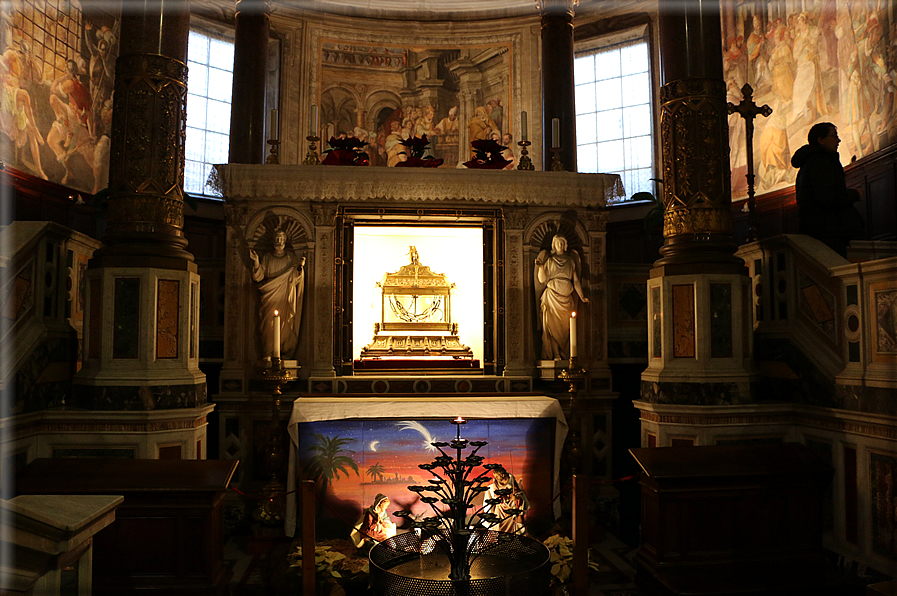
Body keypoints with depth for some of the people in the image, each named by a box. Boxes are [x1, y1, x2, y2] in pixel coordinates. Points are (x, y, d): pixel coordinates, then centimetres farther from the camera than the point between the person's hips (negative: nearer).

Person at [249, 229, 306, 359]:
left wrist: (300, 267, -17)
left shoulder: (292, 258, 11)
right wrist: (256, 261, -10)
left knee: (286, 327, -4)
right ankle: (268, 355, -2)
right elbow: (258, 277, 3)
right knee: (269, 326, -7)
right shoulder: (266, 258, 12)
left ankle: (286, 354, 2)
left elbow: (295, 278, 1)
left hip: (286, 299, 0)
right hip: (270, 298, 0)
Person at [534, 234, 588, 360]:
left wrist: (582, 296, 3)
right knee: (552, 325, -8)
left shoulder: (570, 260, 14)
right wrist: (540, 267, -14)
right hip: (552, 296, -2)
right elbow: (542, 280, 1)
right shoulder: (549, 260, 9)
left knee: (566, 327, 1)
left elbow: (576, 281, 11)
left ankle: (565, 354, 6)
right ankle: (555, 354, -5)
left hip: (567, 297, 2)